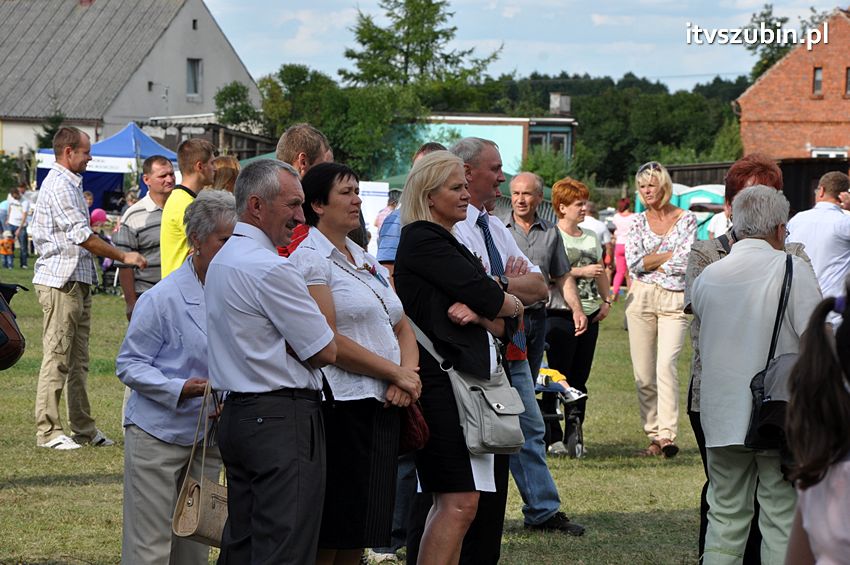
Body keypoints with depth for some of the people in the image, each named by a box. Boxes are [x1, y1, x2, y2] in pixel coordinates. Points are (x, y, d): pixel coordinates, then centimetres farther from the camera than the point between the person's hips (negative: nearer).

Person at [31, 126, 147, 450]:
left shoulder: (70, 184, 19)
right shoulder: (59, 185, -13)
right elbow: (81, 235, -19)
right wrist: (122, 257, -14)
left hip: (78, 282, 10)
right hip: (60, 281, -10)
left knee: (78, 361, 12)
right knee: (57, 358, -7)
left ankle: (83, 428, 16)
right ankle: (47, 431, -4)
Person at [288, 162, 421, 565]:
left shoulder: (367, 262, 19)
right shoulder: (310, 260, -8)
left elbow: (402, 327, 18)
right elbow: (327, 341, -16)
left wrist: (408, 374, -3)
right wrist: (396, 373, -13)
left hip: (383, 407, 8)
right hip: (341, 407, -8)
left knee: (361, 532, 9)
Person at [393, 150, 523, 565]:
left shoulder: (454, 246, 22)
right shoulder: (422, 240, -6)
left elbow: (504, 325, 16)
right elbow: (486, 296, -12)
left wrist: (478, 314, -7)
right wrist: (513, 304, 10)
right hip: (440, 378, -10)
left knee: (450, 503, 7)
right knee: (459, 502, -15)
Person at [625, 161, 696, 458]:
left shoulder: (686, 219, 2)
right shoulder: (638, 222, 10)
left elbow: (685, 263, -8)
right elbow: (633, 262, -2)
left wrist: (651, 261, -3)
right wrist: (669, 255, -6)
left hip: (676, 300, -3)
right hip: (642, 299, 3)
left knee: (666, 364, -19)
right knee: (643, 372, 1)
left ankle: (668, 436, -24)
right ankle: (654, 436, 8)